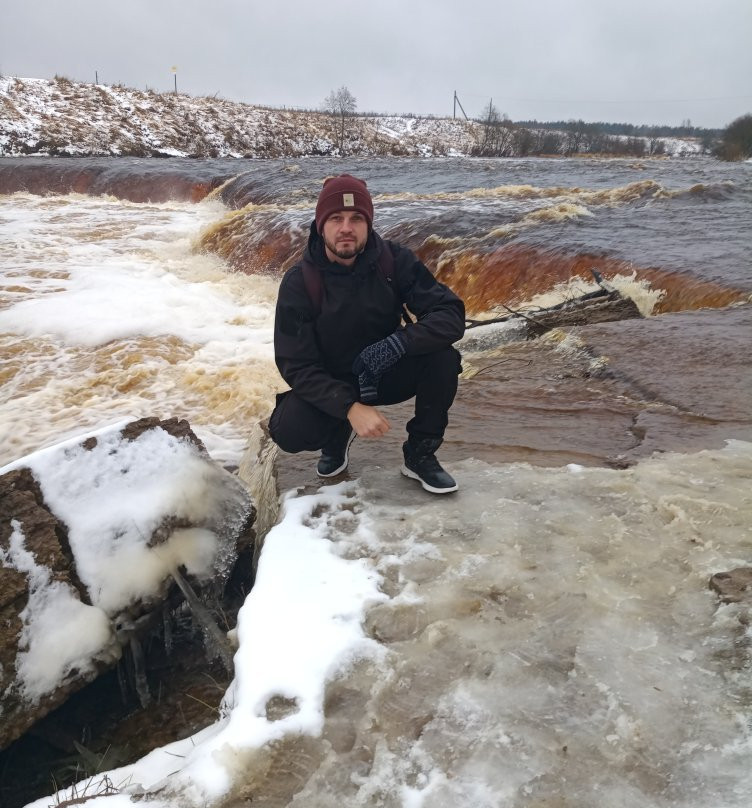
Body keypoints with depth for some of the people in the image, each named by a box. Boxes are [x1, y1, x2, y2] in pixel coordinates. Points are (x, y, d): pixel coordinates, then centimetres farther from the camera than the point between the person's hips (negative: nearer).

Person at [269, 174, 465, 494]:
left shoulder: (393, 260, -15)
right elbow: (296, 366, -19)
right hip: (329, 385, -1)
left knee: (443, 357, -27)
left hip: (387, 373, 2)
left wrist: (398, 342, -38)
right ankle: (338, 434, 9)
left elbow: (451, 314, -20)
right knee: (288, 430, -30)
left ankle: (420, 455, -6)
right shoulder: (298, 283, -18)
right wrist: (350, 407, -33)